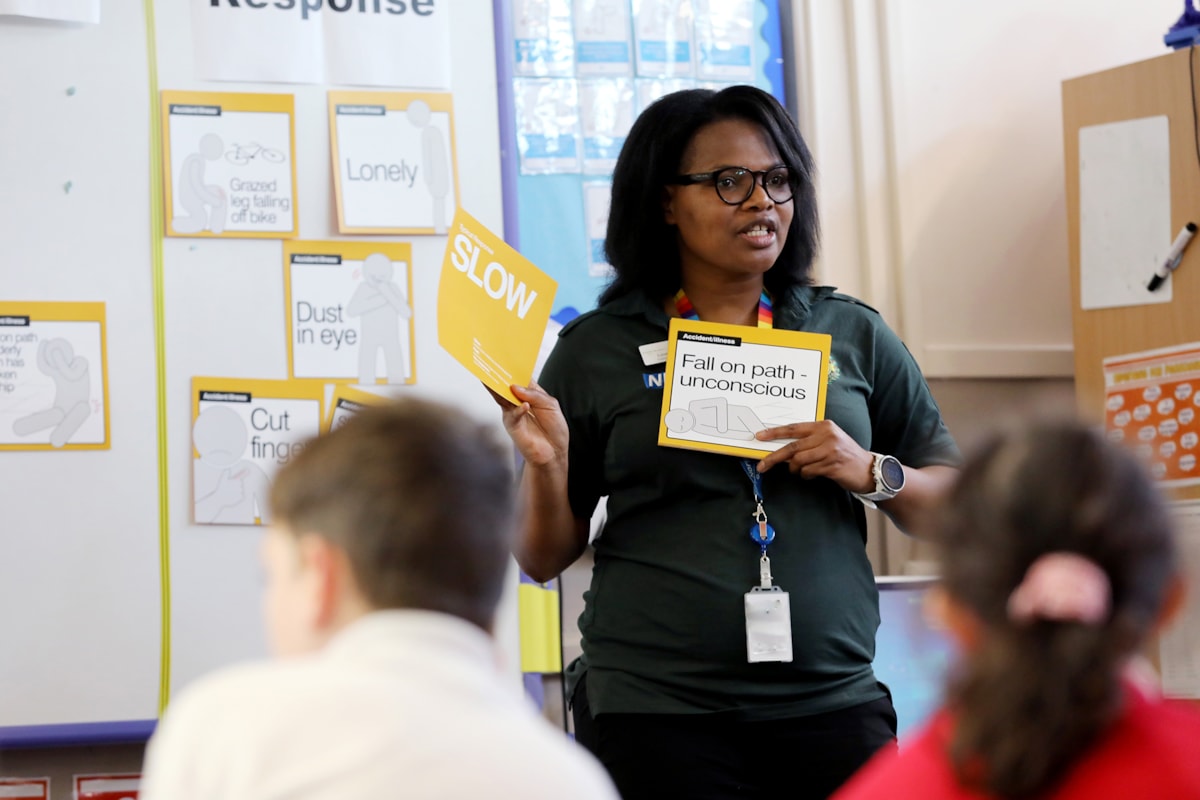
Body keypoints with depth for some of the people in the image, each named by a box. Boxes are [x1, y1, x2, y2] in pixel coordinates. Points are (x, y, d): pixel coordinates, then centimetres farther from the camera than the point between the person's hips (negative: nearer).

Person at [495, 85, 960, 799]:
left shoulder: (853, 334, 9)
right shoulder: (597, 350, 5)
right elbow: (545, 559, 6)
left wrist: (871, 473, -7)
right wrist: (547, 466, -12)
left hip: (832, 706, 2)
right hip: (653, 712, -1)